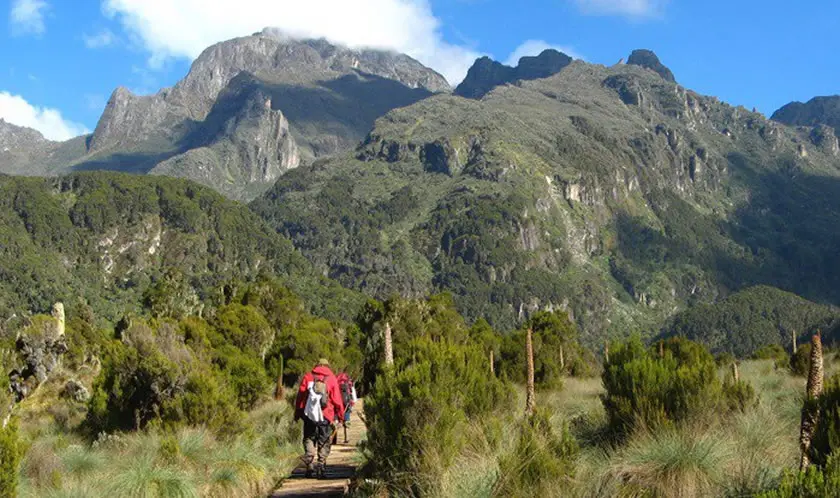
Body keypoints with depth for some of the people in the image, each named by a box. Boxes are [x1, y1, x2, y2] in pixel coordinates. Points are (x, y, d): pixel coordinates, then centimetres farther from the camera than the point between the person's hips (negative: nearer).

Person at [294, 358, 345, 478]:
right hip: (326, 417, -1)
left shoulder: (308, 377, 5)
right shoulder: (332, 379, 2)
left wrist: (297, 414, 12)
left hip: (309, 415, 1)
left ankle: (310, 467, 1)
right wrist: (340, 415, 9)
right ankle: (321, 466, 1)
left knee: (309, 439, 11)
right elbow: (337, 400, -1)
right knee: (324, 443, 9)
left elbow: (300, 396, 5)